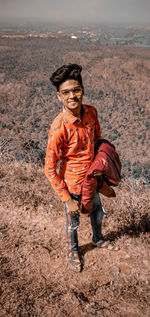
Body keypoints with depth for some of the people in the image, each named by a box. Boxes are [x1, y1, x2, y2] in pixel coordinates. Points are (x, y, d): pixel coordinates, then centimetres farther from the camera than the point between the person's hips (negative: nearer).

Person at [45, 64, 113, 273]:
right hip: (72, 185, -5)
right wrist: (67, 199, -18)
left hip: (92, 179, 6)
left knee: (97, 212, 29)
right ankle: (73, 251, 51)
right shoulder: (59, 128, -31)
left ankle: (98, 239, 61)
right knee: (73, 222, 20)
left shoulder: (91, 112, -13)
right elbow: (50, 170, -24)